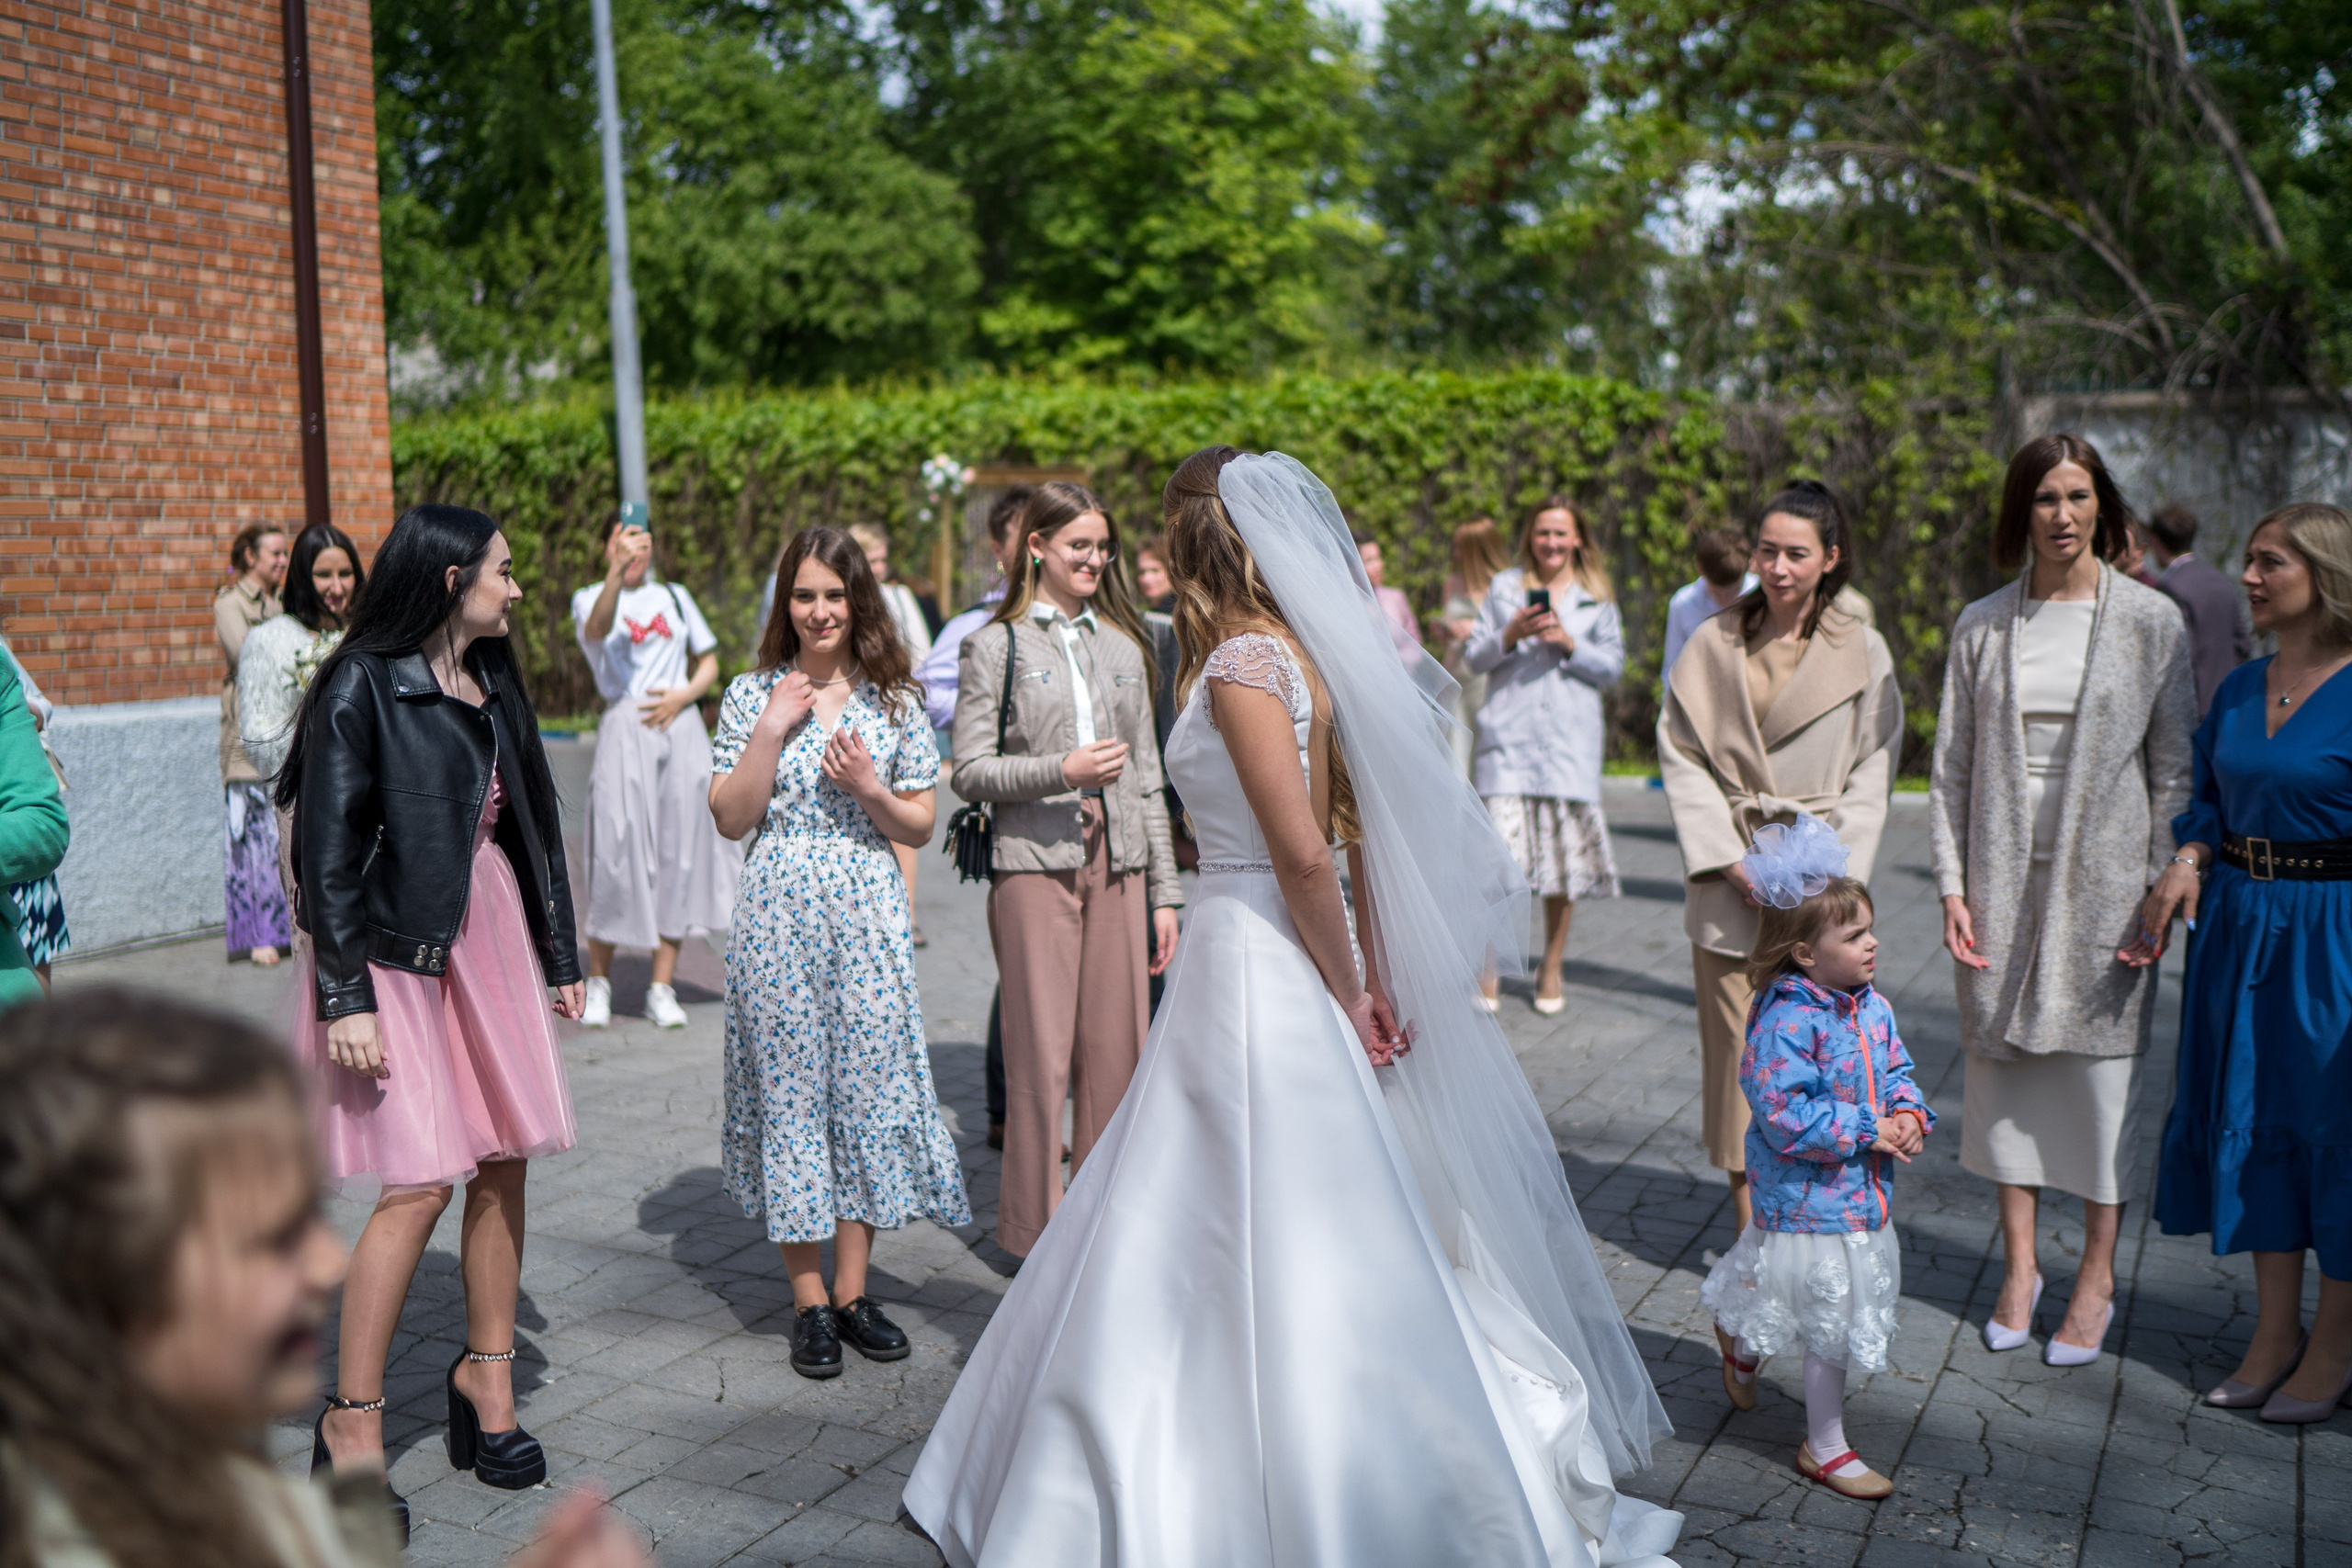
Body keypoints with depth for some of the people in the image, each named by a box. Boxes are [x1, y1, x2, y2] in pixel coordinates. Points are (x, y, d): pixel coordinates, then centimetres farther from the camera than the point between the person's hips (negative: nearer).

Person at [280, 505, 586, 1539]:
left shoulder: (494, 681, 11)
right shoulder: (363, 688, -10)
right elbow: (326, 851, -12)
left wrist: (558, 953, 17)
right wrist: (346, 996, -17)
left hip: (492, 932, 7)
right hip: (398, 946, -7)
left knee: (503, 1162, 8)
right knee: (424, 1181, -9)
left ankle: (486, 1373, 25)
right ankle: (351, 1422, 6)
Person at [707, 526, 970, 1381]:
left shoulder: (895, 701, 5)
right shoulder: (754, 695, 3)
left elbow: (920, 825, 7)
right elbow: (731, 819, -2)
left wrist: (869, 788, -12)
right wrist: (771, 730, -11)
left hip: (867, 915, 1)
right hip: (778, 915, -1)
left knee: (869, 1082, 3)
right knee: (789, 1084, 3)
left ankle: (853, 1289, 18)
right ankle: (809, 1300, 15)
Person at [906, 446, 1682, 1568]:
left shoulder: (1241, 664, -18)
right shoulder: (1311, 650, 8)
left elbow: (1302, 853, -23)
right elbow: (1365, 831, 8)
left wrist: (1346, 995, -11)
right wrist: (1375, 981, 7)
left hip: (1256, 964, -9)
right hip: (1276, 960, 9)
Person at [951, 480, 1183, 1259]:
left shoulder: (1124, 645, 15)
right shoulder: (995, 646, 2)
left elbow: (1146, 775, 15)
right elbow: (970, 770, -3)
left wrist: (1164, 890, 11)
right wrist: (1061, 771, -18)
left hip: (1118, 865, 4)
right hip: (1035, 865, -4)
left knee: (1116, 1051, 4)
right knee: (1040, 1056, -1)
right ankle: (1037, 1238, 12)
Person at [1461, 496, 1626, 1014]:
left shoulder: (1598, 597, 12)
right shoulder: (1504, 586, 12)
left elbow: (1613, 666, 8)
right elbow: (1474, 657, 9)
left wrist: (1569, 644, -8)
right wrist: (1510, 636, -10)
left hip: (1570, 737, 1)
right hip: (1508, 732, -1)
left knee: (1564, 849, 1)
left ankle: (1551, 967, 17)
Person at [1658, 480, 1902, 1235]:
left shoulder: (1862, 651, 5)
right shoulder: (1713, 642, 6)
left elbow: (1871, 776, 4)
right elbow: (1680, 756, 3)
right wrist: (1728, 859, -7)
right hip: (1728, 879, 1)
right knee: (1738, 1048, 0)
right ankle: (1750, 1231, 8)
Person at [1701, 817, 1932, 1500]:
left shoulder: (1872, 1008, 1)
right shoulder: (1785, 1023, -24)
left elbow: (1896, 1073, 12)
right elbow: (1785, 1117, -26)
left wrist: (1909, 1117, -9)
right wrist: (1868, 1131, -22)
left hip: (1864, 1193, 8)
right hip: (1809, 1201, -8)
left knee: (1839, 1316, 22)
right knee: (1830, 1324, 4)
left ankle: (1741, 1341, 49)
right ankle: (1825, 1449, 23)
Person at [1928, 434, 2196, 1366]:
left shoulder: (2151, 622, 0)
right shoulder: (1982, 626, 5)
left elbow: (2175, 771, 0)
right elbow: (1952, 766, 6)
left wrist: (2161, 895, -5)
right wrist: (1952, 886, -1)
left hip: (2103, 875, -2)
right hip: (2004, 876, 2)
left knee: (2102, 1064, 3)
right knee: (2004, 1057, 7)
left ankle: (2097, 1279, 18)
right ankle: (2019, 1266, 22)